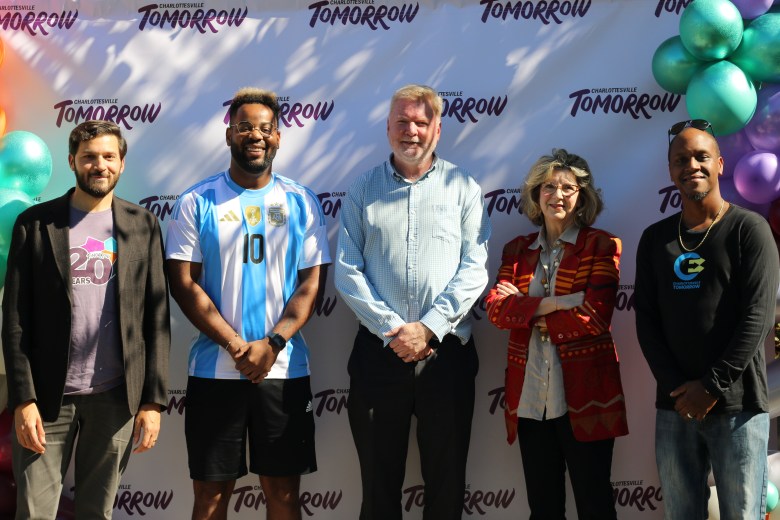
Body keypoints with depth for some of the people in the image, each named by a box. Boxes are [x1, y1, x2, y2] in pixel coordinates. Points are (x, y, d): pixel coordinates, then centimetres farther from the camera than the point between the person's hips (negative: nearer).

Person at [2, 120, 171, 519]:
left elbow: (157, 318, 4)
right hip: (47, 394, -1)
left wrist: (153, 399, -2)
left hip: (117, 396, 1)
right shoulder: (35, 223, 2)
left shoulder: (143, 226, 6)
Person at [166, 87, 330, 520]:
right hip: (214, 370, -1)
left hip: (284, 370, 1)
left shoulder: (301, 203, 5)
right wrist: (235, 346, -12)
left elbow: (311, 282, 1)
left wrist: (272, 345, -12)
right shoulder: (197, 203, 1)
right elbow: (184, 284, -4)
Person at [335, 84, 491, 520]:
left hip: (447, 352, -1)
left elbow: (474, 268, -4)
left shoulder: (463, 187, 4)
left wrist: (429, 328, -13)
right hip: (379, 351, 1)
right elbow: (348, 271, -1)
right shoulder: (364, 190, 6)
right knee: (379, 479, 9)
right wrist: (392, 330, -11)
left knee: (447, 480, 8)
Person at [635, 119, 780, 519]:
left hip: (737, 406, -3)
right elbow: (646, 318, 5)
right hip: (675, 406, 4)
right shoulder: (655, 239, 9)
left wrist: (712, 386, -13)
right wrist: (676, 387, -7)